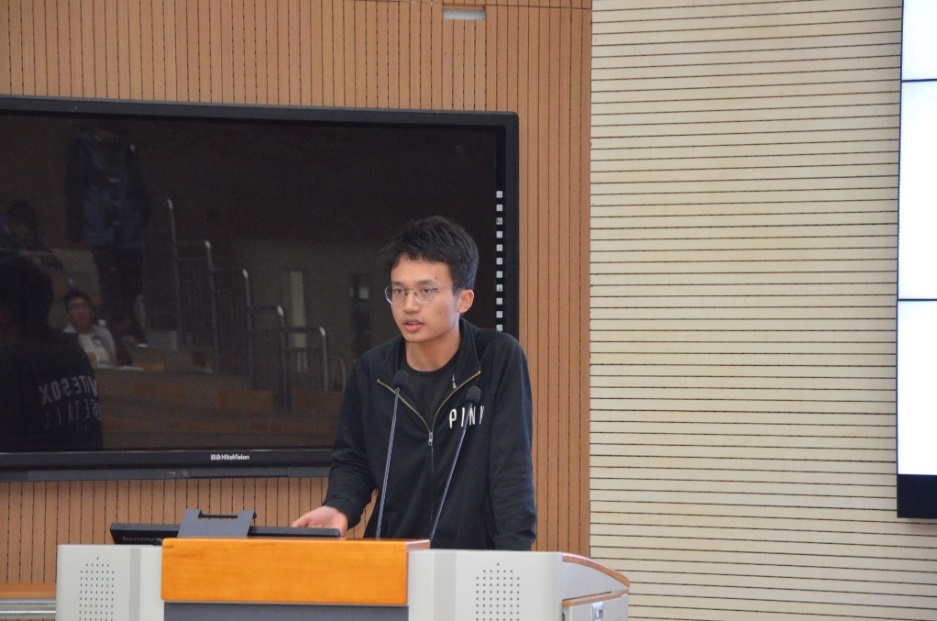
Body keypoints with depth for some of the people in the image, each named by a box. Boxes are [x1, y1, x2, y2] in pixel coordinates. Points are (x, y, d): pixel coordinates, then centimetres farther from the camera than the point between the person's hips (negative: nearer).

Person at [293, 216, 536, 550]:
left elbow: (512, 469, -7)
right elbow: (352, 461, 15)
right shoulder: (371, 371, 4)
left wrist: (515, 562, -16)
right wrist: (339, 508, -6)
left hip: (477, 564, -2)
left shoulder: (500, 359, -4)